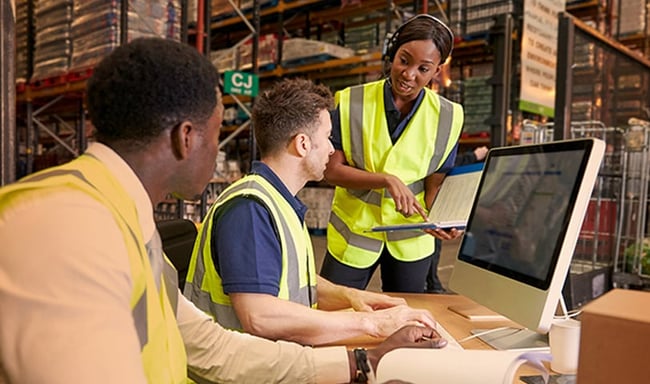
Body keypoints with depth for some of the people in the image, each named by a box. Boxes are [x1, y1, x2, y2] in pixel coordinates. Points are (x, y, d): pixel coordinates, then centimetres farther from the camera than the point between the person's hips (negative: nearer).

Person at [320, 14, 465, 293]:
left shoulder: (447, 117, -7)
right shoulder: (351, 103, -10)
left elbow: (435, 184, -3)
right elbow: (332, 170, -13)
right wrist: (388, 180, -27)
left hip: (410, 238, 2)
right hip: (353, 233, -1)